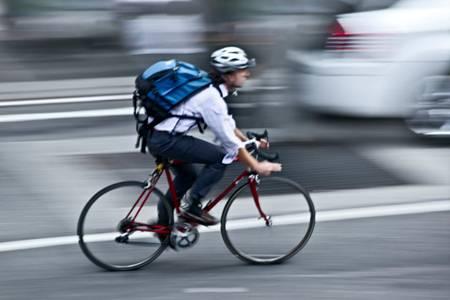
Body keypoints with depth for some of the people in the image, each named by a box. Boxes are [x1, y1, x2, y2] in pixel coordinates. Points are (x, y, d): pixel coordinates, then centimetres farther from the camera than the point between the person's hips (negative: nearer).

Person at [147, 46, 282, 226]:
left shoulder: (209, 87, 9)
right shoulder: (211, 98, -20)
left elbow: (227, 124, 24)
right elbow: (229, 140, -18)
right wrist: (257, 166, -12)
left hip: (156, 135, 10)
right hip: (165, 140, -10)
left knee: (187, 176, 27)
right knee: (222, 156, -11)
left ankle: (163, 225, 35)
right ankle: (190, 205, -4)